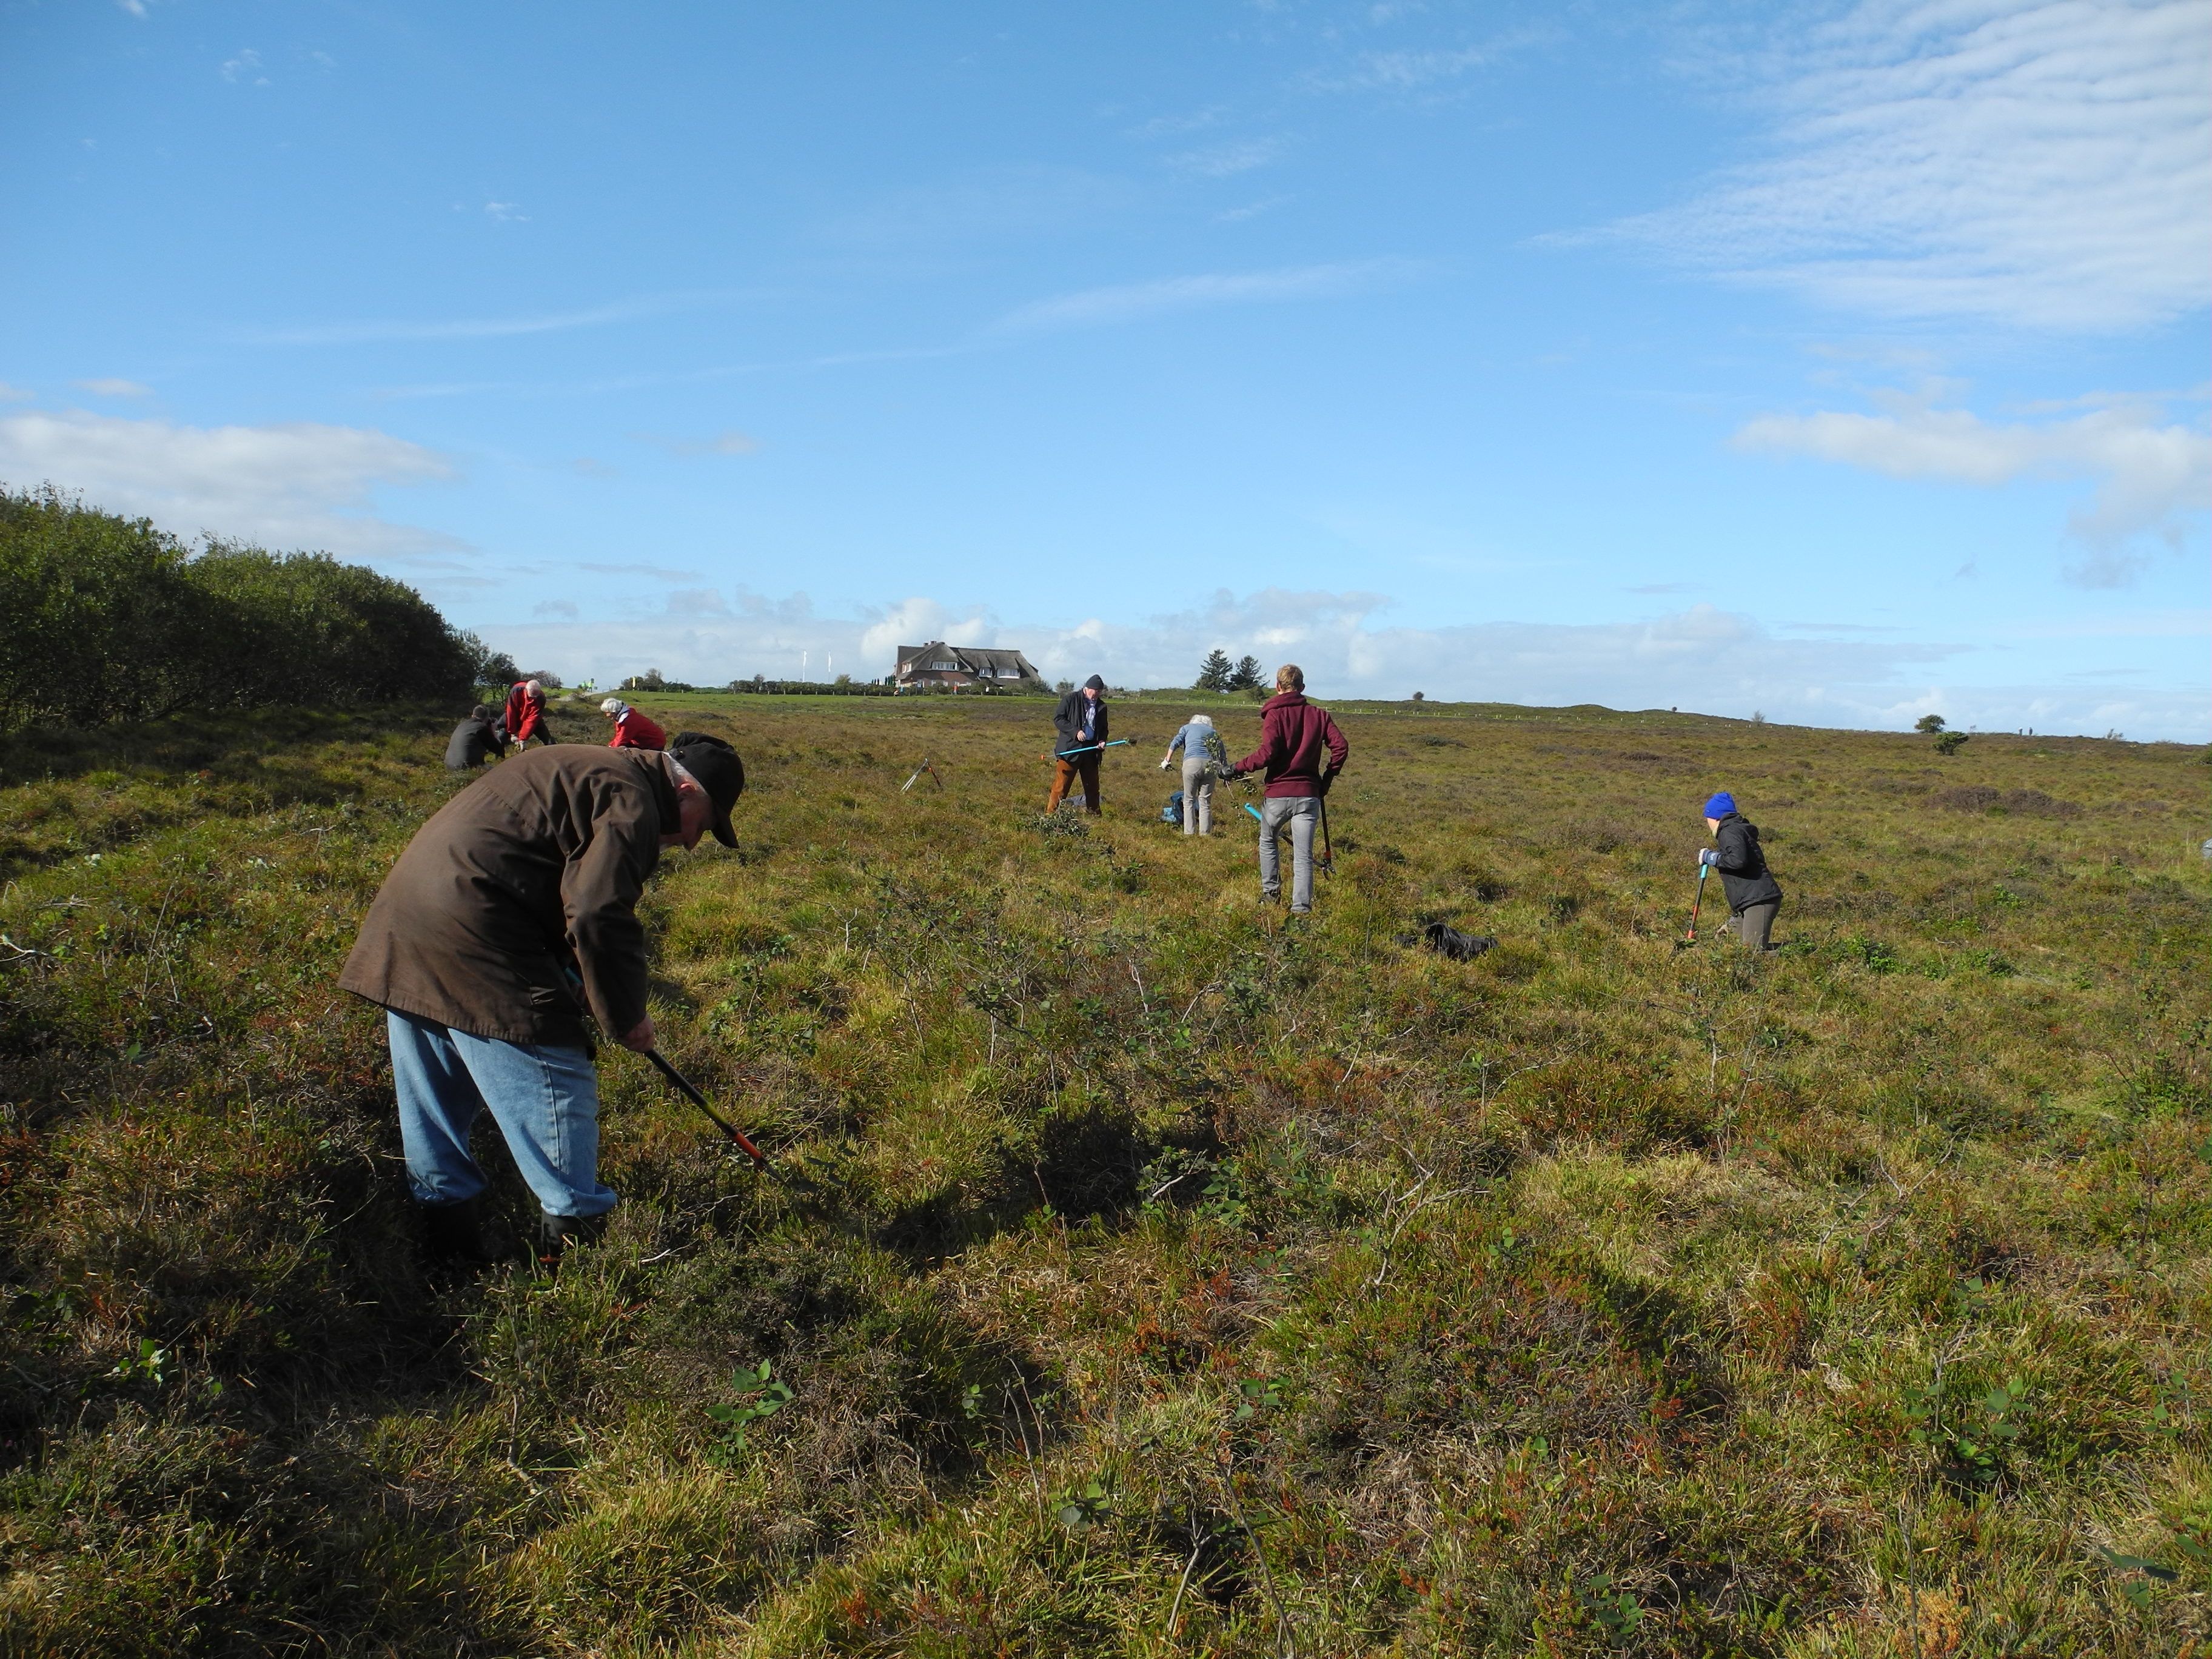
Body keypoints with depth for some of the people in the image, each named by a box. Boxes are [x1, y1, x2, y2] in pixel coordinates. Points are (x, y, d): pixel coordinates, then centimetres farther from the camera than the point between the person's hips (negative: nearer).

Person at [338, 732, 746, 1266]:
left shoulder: (585, 771, 22)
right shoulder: (631, 799, -10)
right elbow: (599, 916, -20)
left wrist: (578, 986, 17)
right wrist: (625, 1016, -8)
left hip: (402, 924, 11)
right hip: (470, 935, -11)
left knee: (433, 1099, 17)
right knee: (557, 1083, -2)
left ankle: (449, 1241, 28)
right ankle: (573, 1231, 4)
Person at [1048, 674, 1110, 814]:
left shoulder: (1101, 706, 10)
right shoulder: (1071, 699, -4)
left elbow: (1103, 728, 21)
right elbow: (1058, 718, -6)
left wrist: (1102, 740, 0)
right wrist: (1075, 731, -17)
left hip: (1091, 751, 5)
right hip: (1070, 749, -5)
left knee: (1092, 786, 13)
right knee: (1061, 786, -6)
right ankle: (1051, 814, -1)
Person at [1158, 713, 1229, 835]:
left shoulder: (1188, 727, 21)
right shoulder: (1213, 732, 26)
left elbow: (1175, 743, 6)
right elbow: (1222, 753, 19)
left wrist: (1167, 761, 7)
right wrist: (1226, 772, 20)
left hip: (1191, 762, -2)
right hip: (1210, 764, 2)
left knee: (1189, 800, 7)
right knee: (1205, 801, 7)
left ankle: (1189, 832, 2)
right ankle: (1205, 833, 4)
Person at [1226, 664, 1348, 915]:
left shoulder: (1274, 715, -7)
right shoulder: (1319, 715, 6)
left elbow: (1266, 753, -19)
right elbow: (1341, 747, -1)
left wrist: (1237, 769, -8)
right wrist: (1328, 777, 11)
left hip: (1279, 793, -2)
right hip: (1309, 794, 2)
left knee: (1268, 841, 23)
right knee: (1303, 855, 3)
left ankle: (1271, 892, 25)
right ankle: (1302, 907, -2)